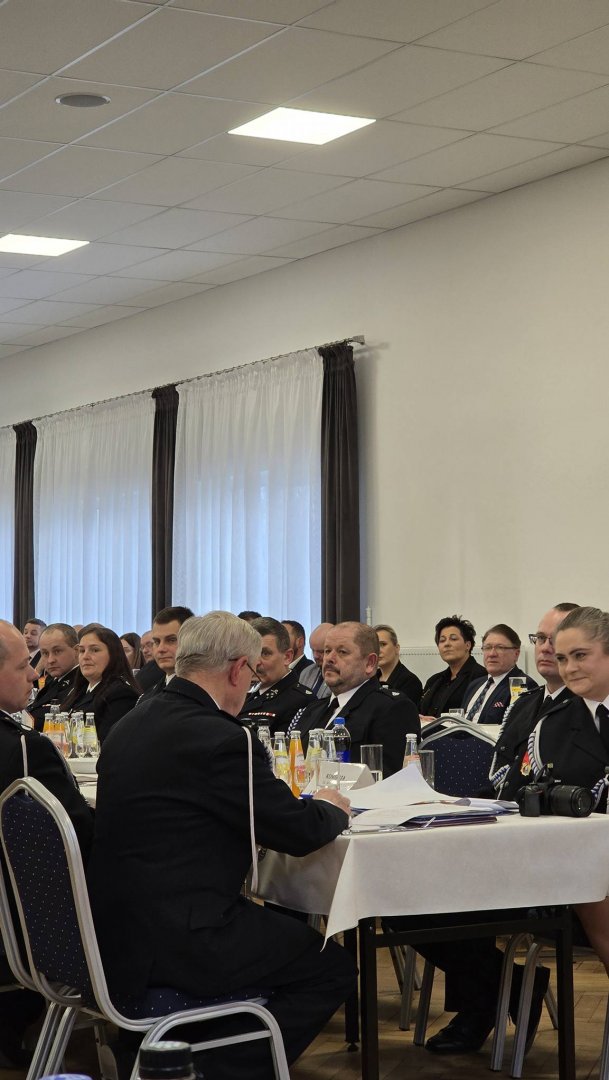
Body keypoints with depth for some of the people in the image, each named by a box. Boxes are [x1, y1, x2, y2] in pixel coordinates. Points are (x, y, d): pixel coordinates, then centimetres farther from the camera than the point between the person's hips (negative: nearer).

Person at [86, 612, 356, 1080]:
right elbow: (301, 832, -12)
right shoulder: (221, 739, -19)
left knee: (284, 927, 28)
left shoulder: (133, 723, 8)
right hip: (175, 943, -9)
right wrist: (331, 809, 10)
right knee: (333, 966, 6)